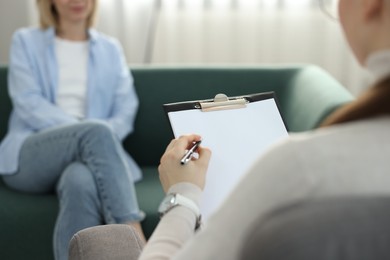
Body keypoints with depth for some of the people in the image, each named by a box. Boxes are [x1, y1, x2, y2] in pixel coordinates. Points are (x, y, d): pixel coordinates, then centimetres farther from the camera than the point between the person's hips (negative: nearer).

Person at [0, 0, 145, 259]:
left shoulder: (111, 48, 20)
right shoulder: (26, 41, 14)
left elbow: (126, 111, 9)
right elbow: (28, 104, -1)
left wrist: (103, 137, -15)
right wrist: (89, 131, -17)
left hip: (88, 155, 1)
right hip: (28, 158, -1)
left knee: (81, 183, -38)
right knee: (97, 131, -35)